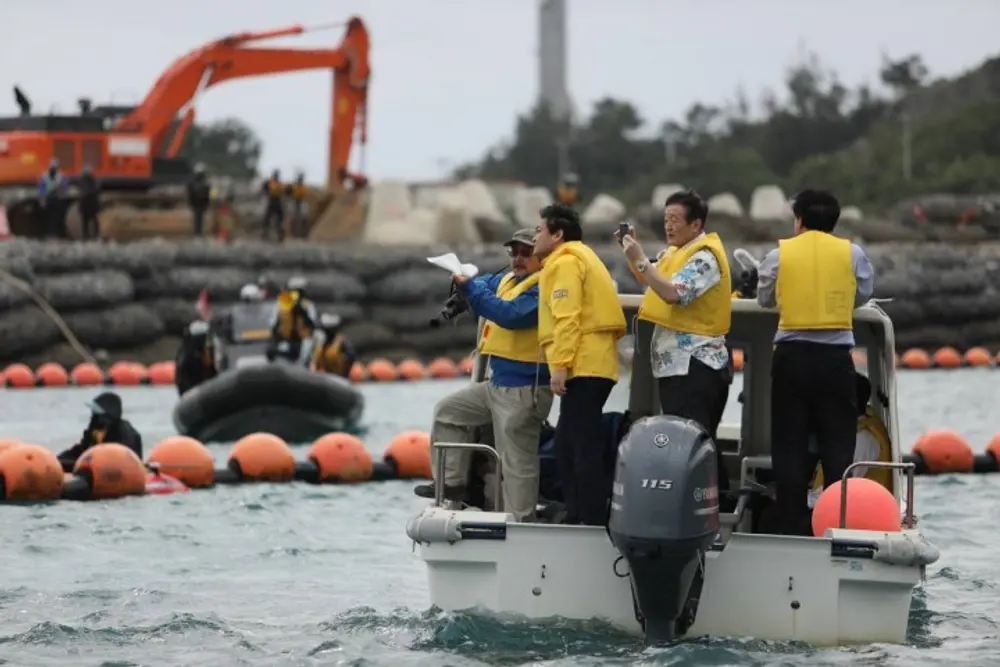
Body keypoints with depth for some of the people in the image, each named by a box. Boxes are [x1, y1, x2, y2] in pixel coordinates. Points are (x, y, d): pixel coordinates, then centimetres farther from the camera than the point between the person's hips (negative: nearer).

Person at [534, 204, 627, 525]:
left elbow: (568, 318, -17)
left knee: (583, 444, -11)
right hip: (594, 363, 11)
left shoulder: (565, 262, -7)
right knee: (568, 442, 15)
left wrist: (560, 365, -22)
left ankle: (593, 520, -14)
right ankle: (577, 515, 16)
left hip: (582, 365, -11)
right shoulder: (578, 258, 25)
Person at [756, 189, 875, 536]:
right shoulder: (852, 254, 1)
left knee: (790, 444, 5)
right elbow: (864, 294, 13)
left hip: (792, 355, 0)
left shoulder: (779, 254, 1)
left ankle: (792, 527, 5)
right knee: (838, 445, 3)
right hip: (835, 356, 0)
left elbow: (764, 298, 12)